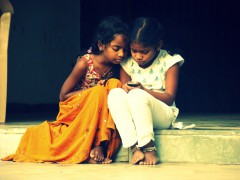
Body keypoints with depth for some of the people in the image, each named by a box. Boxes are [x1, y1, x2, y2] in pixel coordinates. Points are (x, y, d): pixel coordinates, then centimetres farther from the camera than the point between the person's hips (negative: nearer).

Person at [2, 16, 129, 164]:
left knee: (115, 84, -20)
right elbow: (63, 96, -13)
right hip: (73, 110, -5)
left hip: (97, 114, 5)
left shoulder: (115, 65, -6)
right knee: (99, 92, -31)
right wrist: (94, 91, -23)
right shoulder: (84, 63, -20)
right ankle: (87, 150, -28)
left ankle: (100, 145, -26)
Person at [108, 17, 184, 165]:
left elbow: (169, 98, -10)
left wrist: (144, 90, -25)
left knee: (137, 95, -33)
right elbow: (124, 90, 8)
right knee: (115, 94, -26)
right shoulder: (128, 64, 5)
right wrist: (126, 89, -18)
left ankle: (149, 148, -32)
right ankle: (135, 148, -36)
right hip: (132, 118, 4)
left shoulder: (169, 62, -5)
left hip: (163, 116, -4)